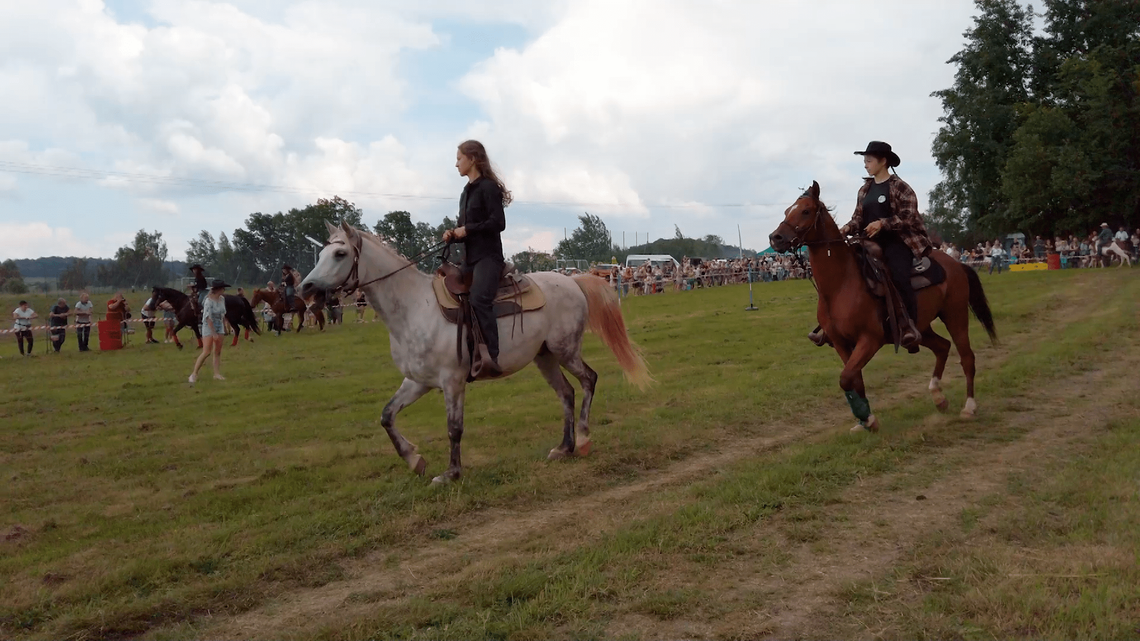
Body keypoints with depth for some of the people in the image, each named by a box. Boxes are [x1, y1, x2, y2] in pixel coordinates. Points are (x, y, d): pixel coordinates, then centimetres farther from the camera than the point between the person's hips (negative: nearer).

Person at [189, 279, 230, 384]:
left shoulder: (222, 299, 2)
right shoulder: (209, 301, -20)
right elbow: (208, 318, -21)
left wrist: (225, 325, 17)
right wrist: (214, 333, -22)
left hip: (219, 326, 7)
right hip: (209, 327, -7)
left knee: (217, 352, 7)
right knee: (206, 352, -11)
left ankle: (217, 373, 12)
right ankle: (194, 374, -4)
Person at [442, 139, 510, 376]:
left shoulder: (488, 187, -7)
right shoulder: (466, 192, 20)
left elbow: (498, 223, -17)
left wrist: (467, 229, -14)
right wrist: (453, 235, 4)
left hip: (488, 256, -10)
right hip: (470, 258, 10)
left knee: (479, 300, -30)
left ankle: (493, 357, -34)